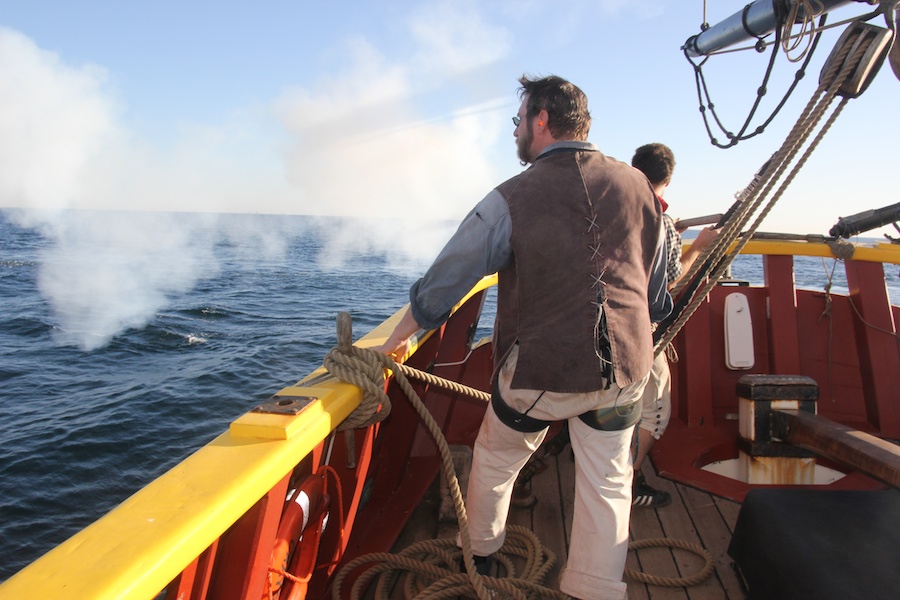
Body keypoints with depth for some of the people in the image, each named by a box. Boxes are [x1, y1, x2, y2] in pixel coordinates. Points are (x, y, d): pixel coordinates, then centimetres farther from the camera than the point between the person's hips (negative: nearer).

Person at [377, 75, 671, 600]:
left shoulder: (513, 199, -11)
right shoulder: (637, 185, 2)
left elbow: (444, 282, -6)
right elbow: (657, 289, 11)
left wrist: (398, 339, 7)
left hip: (541, 372, -3)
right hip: (625, 369, 3)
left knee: (494, 462, 21)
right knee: (607, 484, 16)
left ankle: (478, 557, 42)